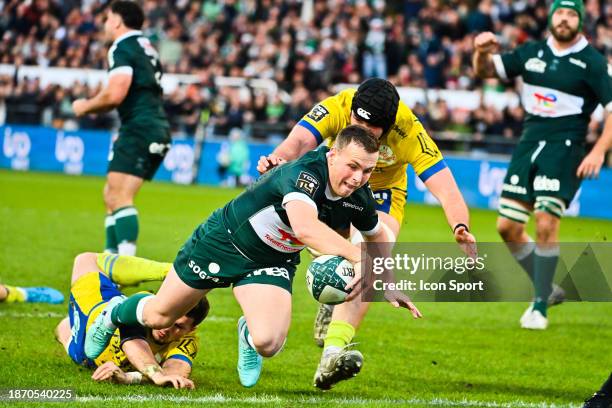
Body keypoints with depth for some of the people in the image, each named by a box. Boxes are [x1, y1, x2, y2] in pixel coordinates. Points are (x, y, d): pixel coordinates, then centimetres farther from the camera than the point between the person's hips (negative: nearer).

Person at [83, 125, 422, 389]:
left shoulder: (359, 199, -15)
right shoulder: (305, 173, -36)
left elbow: (376, 237, 10)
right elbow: (305, 227, -56)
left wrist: (389, 284, 6)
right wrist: (357, 256, -65)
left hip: (273, 263, 4)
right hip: (225, 242, -4)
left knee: (268, 343, -20)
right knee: (160, 316, 12)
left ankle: (249, 336, 20)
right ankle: (115, 313, 49)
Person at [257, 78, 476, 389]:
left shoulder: (409, 132, -32)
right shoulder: (336, 108, -31)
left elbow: (446, 190, -37)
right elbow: (299, 140, -45)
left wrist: (461, 229, -56)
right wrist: (279, 157, -69)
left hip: (381, 195, -3)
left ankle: (333, 351, -39)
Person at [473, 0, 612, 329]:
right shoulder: (532, 53, 10)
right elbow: (485, 70, 14)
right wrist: (481, 52, -9)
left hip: (564, 148, -5)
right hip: (529, 142, 5)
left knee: (546, 225, -16)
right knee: (507, 227, 3)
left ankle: (540, 308, -3)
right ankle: (546, 289, 22)